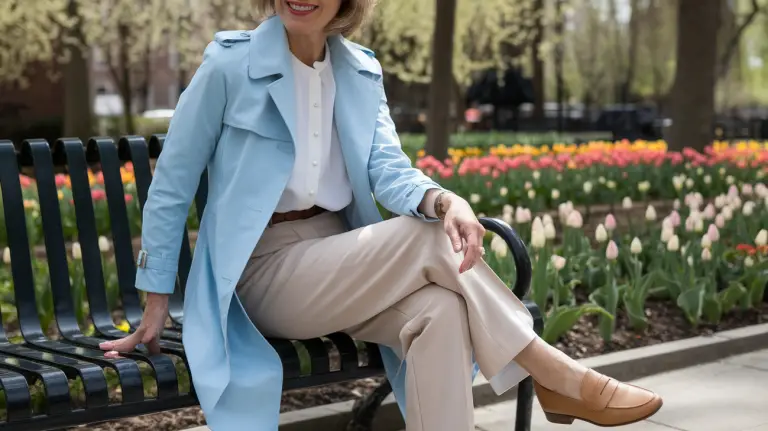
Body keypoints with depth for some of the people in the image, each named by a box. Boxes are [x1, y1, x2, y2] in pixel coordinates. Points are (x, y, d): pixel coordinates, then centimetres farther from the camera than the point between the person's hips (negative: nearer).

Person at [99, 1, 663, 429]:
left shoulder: (362, 72, 8)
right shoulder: (230, 65, -7)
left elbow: (388, 170, -5)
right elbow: (172, 185, -2)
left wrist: (442, 200, -29)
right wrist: (157, 306, -2)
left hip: (341, 261, 5)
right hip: (265, 271, -4)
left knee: (440, 310, -29)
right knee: (430, 238, -25)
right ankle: (560, 377, -15)